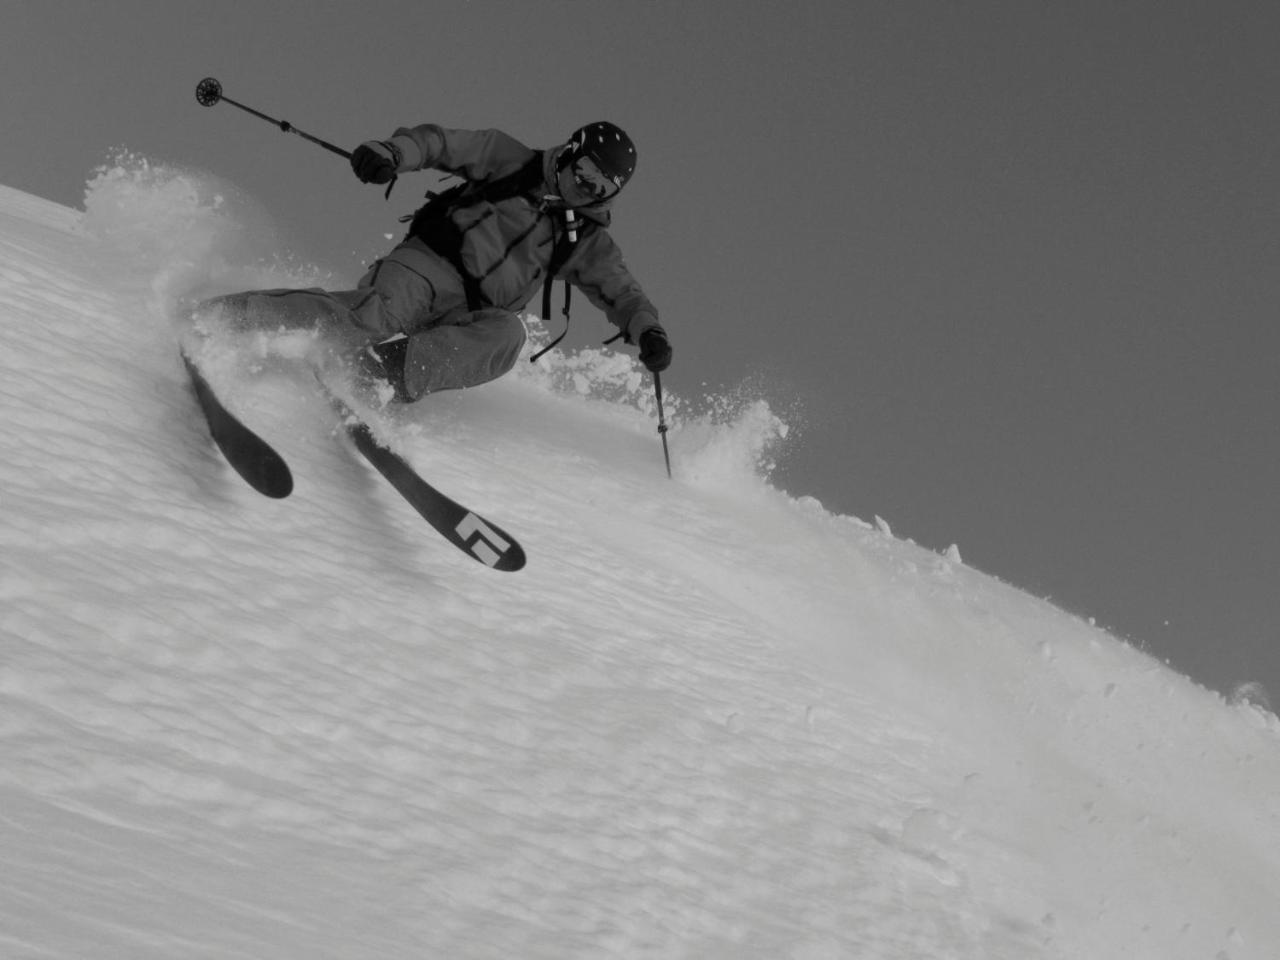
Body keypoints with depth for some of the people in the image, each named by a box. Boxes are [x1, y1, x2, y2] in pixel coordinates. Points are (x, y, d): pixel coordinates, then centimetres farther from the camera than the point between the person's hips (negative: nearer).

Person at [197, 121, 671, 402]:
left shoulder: (588, 244, 17)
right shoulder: (512, 162, 9)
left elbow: (623, 294, 15)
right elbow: (442, 143, 4)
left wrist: (648, 331, -7)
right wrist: (393, 152, -17)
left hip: (469, 317, 3)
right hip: (428, 264, -3)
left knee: (506, 334, -32)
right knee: (372, 317, -32)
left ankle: (392, 369, -45)